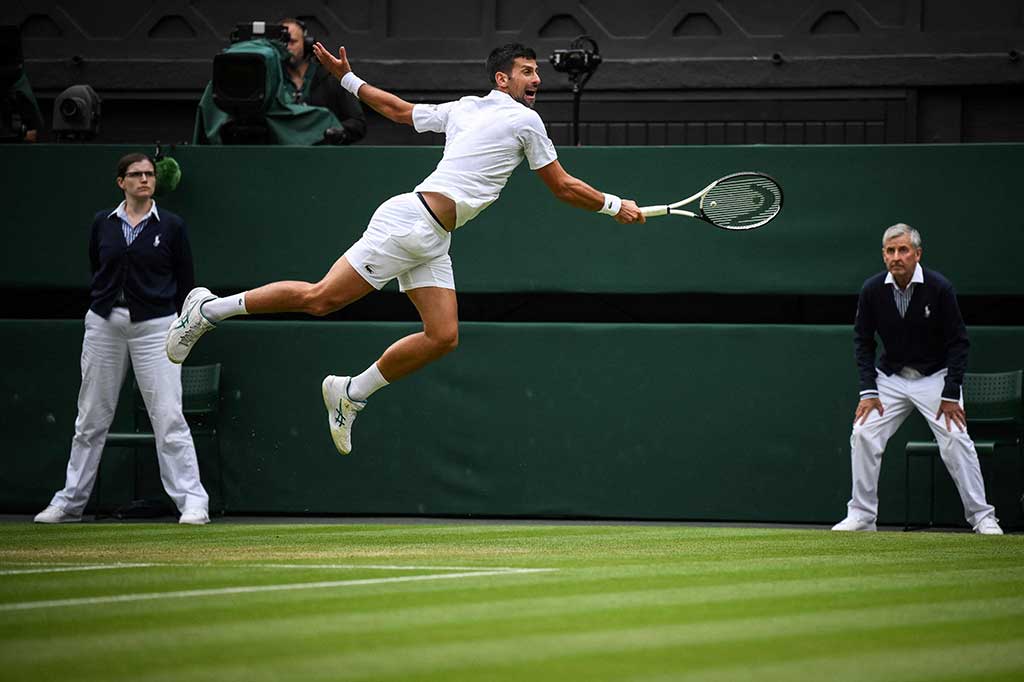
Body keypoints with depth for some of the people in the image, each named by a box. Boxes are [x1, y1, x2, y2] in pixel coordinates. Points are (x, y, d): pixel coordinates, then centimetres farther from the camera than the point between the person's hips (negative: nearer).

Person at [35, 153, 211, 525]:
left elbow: (186, 284, 5)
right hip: (104, 324, 3)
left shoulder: (171, 226, 1)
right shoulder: (103, 223, 6)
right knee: (90, 419, 8)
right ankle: (69, 502, 16)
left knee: (168, 417, -10)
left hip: (155, 325, -3)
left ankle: (193, 503, -8)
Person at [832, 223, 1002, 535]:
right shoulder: (872, 290, -10)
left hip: (935, 377, -3)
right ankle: (861, 516, 0)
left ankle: (982, 517, -7)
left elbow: (958, 342, -11)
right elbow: (863, 341, 1)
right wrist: (868, 391, -8)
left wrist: (950, 394, -15)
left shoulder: (939, 288, -18)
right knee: (863, 434, -10)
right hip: (890, 378, 3)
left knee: (956, 438, -16)